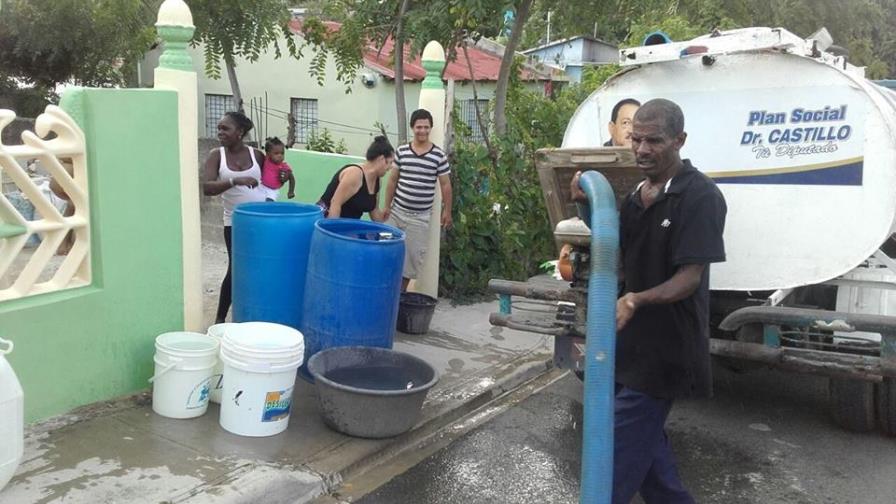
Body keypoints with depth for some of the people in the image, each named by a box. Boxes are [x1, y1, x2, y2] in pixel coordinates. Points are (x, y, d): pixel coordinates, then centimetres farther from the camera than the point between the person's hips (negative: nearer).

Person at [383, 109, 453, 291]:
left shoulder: (439, 155, -5)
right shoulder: (401, 151, 0)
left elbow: (445, 185, 0)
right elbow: (393, 181, 7)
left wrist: (447, 211, -1)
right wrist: (387, 206, 4)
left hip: (419, 217, -1)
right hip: (397, 211, 2)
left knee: (412, 256, 5)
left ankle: (401, 292, 20)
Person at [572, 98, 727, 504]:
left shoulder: (700, 196, -17)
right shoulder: (638, 194, 9)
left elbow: (690, 277, -21)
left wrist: (636, 300, -38)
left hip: (666, 346, -8)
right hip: (634, 341, 8)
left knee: (622, 444, -4)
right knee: (644, 437, 19)